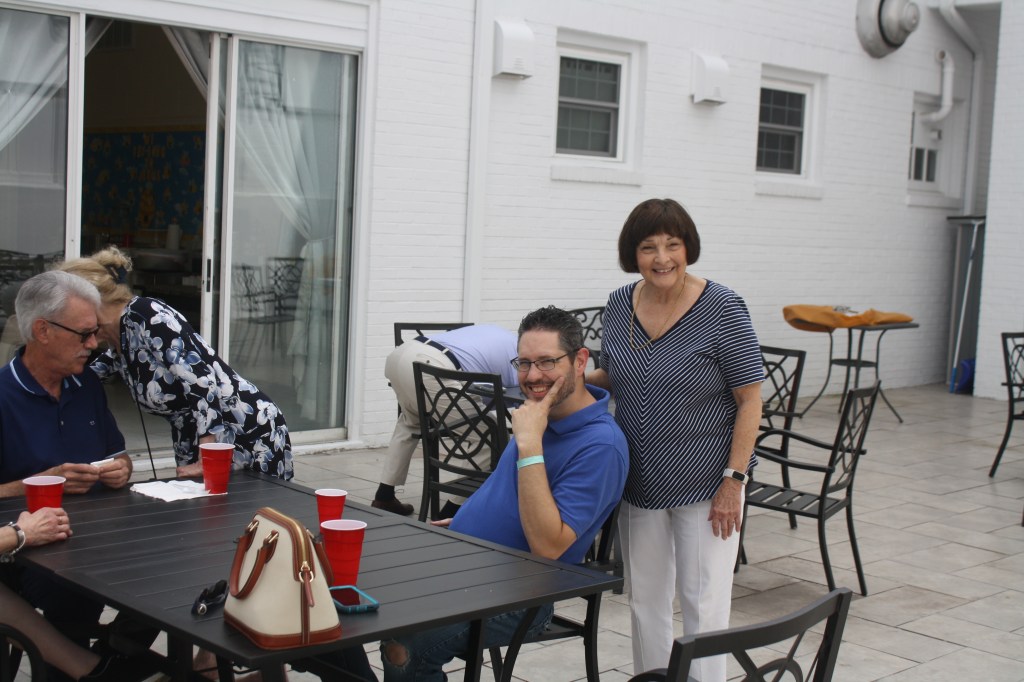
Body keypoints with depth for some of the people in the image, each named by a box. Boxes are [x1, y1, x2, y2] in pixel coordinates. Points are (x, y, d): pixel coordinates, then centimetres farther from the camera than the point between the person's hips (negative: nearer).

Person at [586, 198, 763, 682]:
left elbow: (749, 399, -11)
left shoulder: (722, 309, -13)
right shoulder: (619, 305, 1)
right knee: (644, 597, 14)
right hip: (639, 480, 5)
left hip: (705, 483, -5)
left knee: (702, 600, 2)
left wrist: (734, 479, -16)